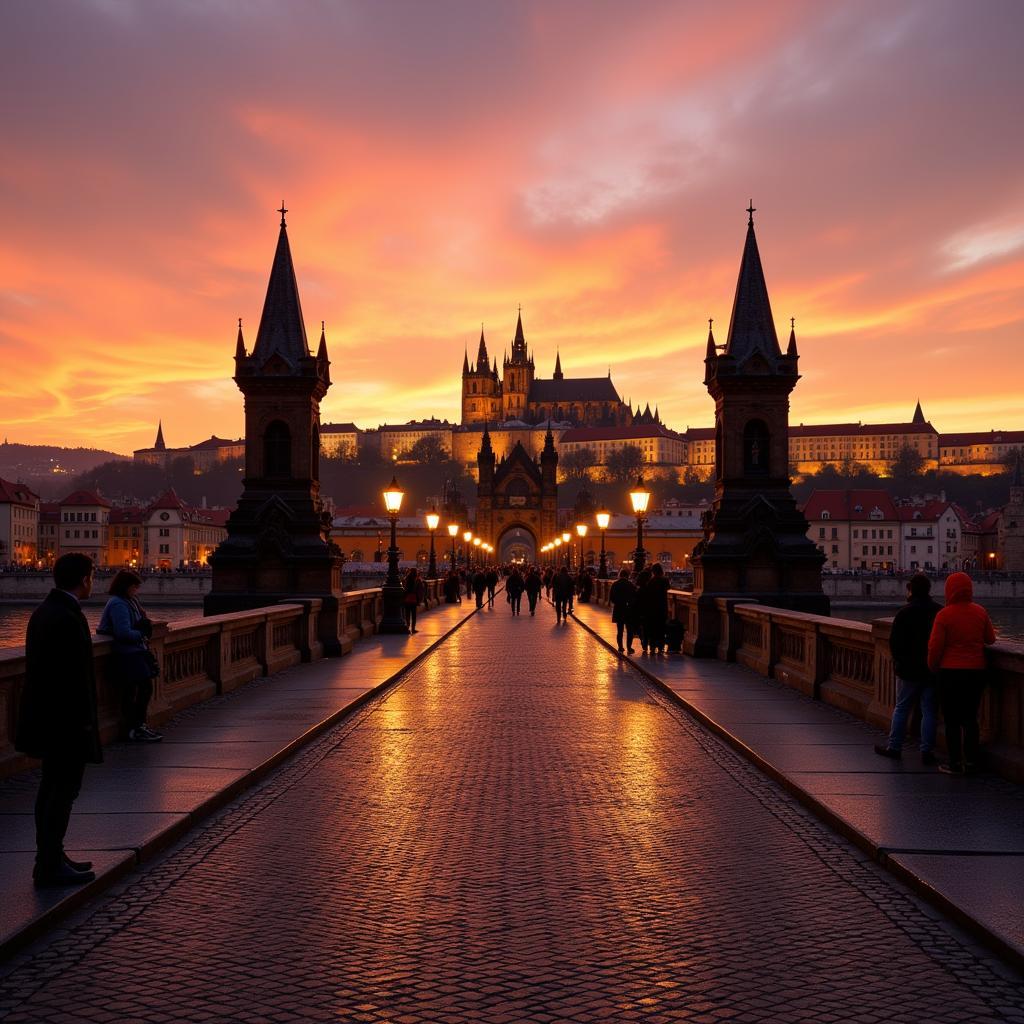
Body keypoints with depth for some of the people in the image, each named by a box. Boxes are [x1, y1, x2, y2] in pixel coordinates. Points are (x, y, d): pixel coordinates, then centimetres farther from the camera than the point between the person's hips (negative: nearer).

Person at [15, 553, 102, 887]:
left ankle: (50, 858, 26)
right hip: (66, 721, -10)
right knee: (63, 790, -2)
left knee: (52, 789, 17)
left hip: (48, 718, 10)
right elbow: (75, 676, -24)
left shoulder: (43, 611, 10)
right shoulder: (67, 618, -21)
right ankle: (50, 866, 3)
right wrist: (84, 721, -18)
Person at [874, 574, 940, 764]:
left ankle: (894, 747, 14)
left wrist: (899, 660, 7)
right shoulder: (940, 612, 0)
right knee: (929, 710, 6)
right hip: (933, 670, 3)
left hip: (909, 670, -3)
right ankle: (927, 751, 5)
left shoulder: (905, 612, -11)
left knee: (901, 708, 9)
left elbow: (894, 641, -9)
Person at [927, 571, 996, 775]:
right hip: (976, 672, 4)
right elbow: (990, 639, 9)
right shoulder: (980, 612, -1)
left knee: (952, 720, 4)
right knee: (971, 718, 12)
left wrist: (933, 666, 5)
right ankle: (971, 761, 15)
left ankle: (955, 762, 7)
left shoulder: (944, 615, -13)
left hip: (950, 672, -4)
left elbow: (935, 646, -11)